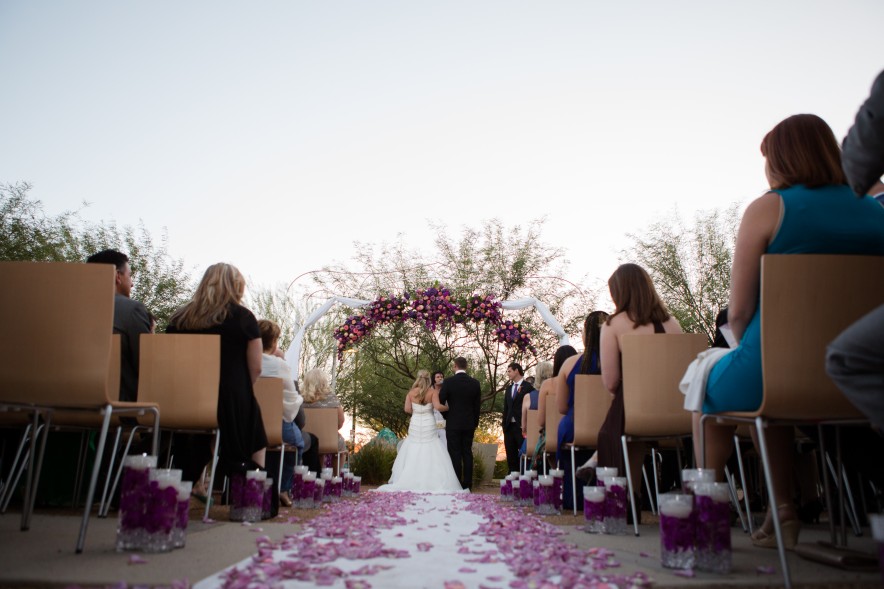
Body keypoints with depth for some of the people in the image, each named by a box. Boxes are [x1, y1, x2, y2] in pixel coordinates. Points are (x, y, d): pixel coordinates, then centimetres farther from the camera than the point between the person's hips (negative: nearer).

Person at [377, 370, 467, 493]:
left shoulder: (411, 392, 2)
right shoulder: (432, 391, -4)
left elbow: (407, 409, -3)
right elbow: (438, 406, -16)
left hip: (415, 425, 2)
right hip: (429, 426, -2)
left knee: (412, 454, 10)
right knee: (432, 455, 2)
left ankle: (408, 482, 8)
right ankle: (435, 482, -4)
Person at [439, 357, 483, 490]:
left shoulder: (448, 382, -11)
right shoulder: (475, 383, 0)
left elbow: (440, 403, -6)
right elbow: (478, 405, 5)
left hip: (453, 424, -4)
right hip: (469, 424, 4)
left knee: (455, 454, 1)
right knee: (467, 453, 9)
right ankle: (467, 483, 13)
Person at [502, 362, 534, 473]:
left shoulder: (528, 387, -4)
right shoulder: (509, 388, 17)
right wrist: (504, 423, 11)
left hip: (521, 426, -7)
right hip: (509, 426, 7)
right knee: (511, 456, 9)